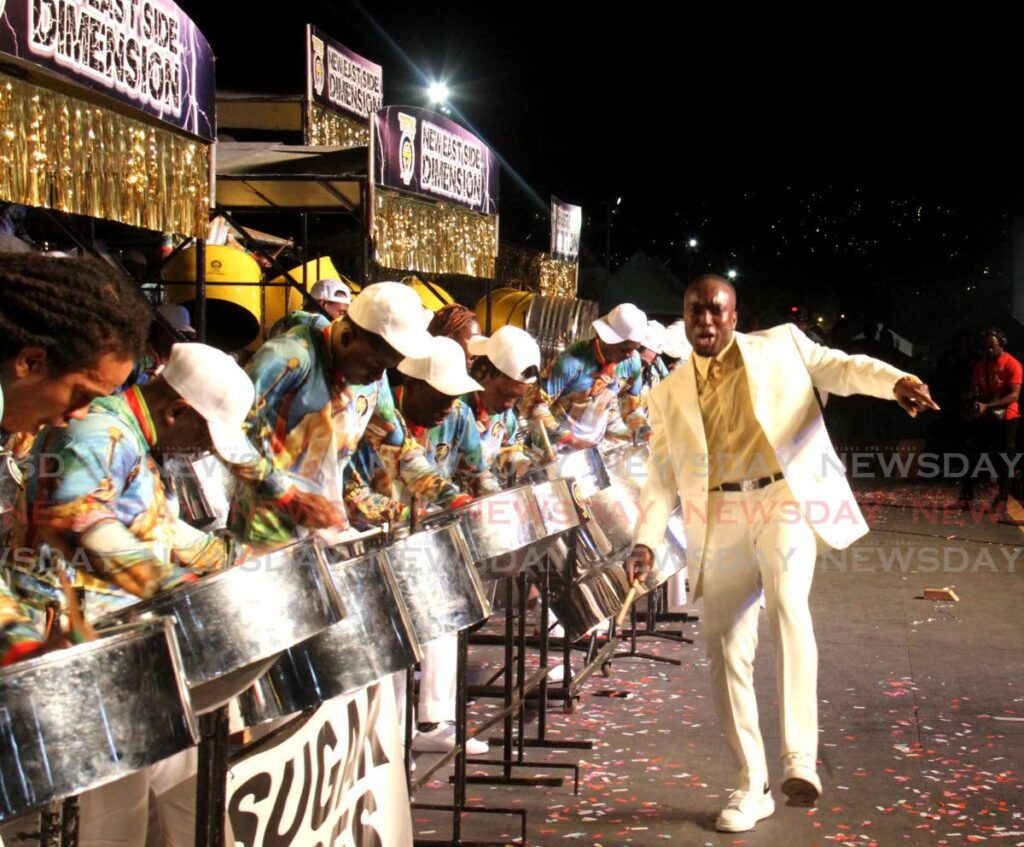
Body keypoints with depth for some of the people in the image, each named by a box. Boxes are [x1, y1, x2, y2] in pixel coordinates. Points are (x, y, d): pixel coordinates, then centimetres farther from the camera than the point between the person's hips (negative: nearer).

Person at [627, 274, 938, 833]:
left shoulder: (780, 345, 10)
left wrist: (894, 382, -21)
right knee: (727, 653, 1)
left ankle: (800, 757, -31)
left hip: (786, 499, -3)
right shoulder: (670, 394, 16)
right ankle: (752, 786, 14)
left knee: (786, 604, -30)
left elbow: (839, 367, 0)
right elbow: (662, 476, 14)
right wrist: (646, 541, 0)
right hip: (720, 523, 3)